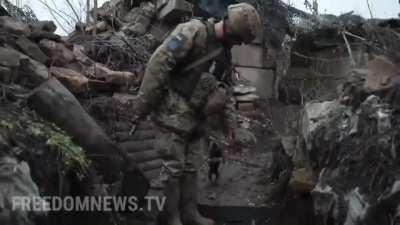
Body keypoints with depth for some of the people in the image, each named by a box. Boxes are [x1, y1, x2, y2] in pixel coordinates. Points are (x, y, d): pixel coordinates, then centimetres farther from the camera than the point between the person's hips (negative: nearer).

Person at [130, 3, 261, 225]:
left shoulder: (222, 51, 14)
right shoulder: (194, 31, -14)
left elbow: (222, 90, 22)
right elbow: (158, 63, -21)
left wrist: (230, 123, 21)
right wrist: (142, 105, -22)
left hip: (194, 117, 8)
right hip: (174, 114, -8)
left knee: (191, 168, 14)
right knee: (173, 168, -1)